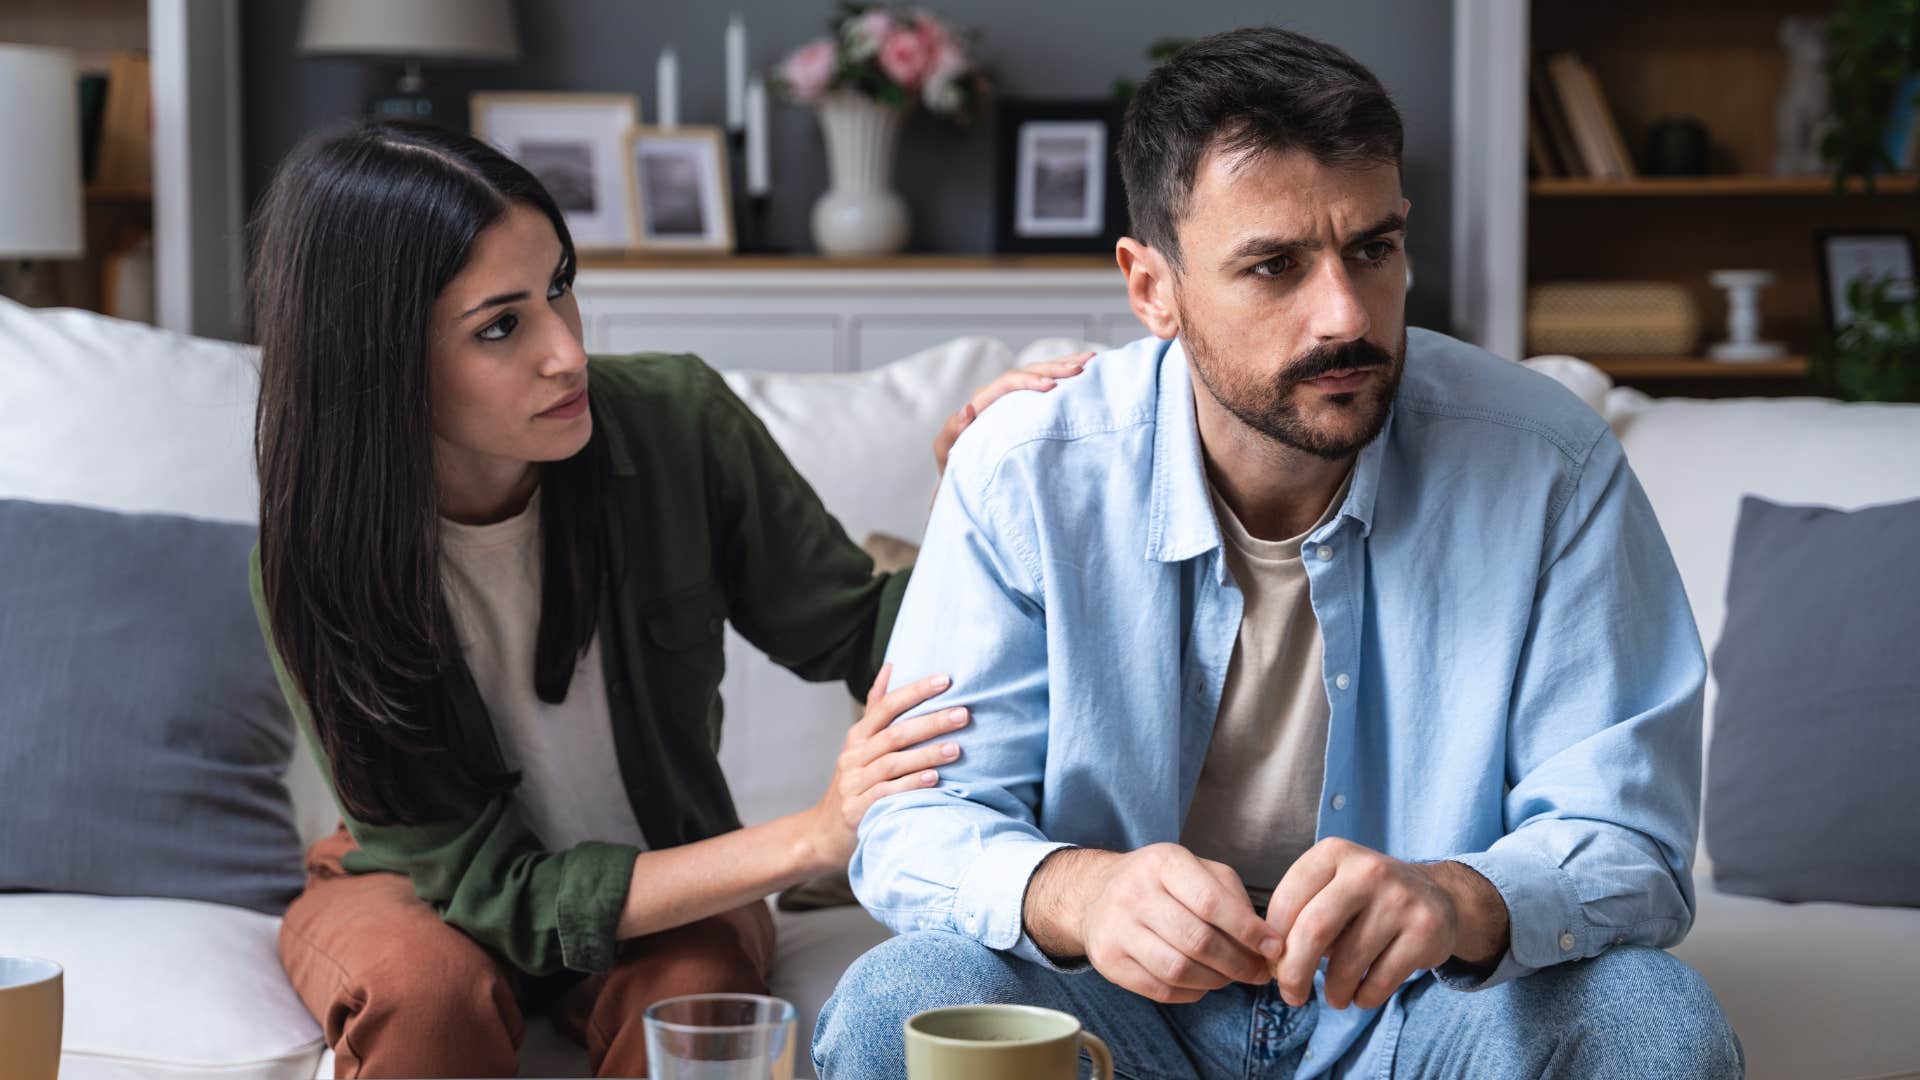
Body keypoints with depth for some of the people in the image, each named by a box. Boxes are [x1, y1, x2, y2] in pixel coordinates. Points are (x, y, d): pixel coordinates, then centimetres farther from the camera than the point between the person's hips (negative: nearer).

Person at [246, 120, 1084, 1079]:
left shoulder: (675, 424, -20)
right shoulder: (312, 564, -25)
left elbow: (862, 639, -7)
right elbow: (498, 891, -26)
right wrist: (812, 839, -35)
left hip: (665, 875, 2)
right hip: (421, 892, -1)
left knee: (693, 991, -32)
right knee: (426, 984, -35)